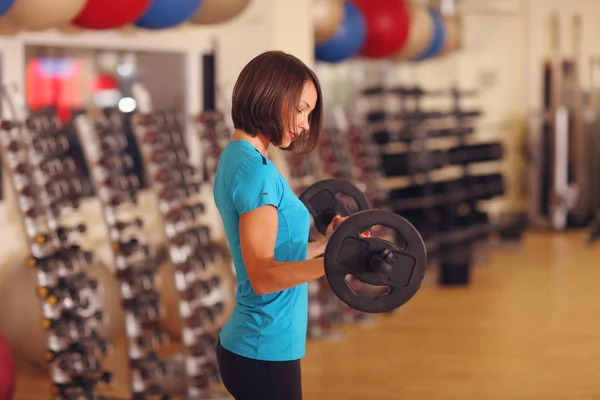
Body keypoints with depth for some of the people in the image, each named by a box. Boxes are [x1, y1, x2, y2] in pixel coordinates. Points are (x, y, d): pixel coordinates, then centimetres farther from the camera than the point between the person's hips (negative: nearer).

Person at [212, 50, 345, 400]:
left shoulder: (237, 159, 11)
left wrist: (326, 245, 27)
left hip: (251, 345, 10)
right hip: (265, 353, -10)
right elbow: (263, 275, -24)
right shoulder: (254, 169, -18)